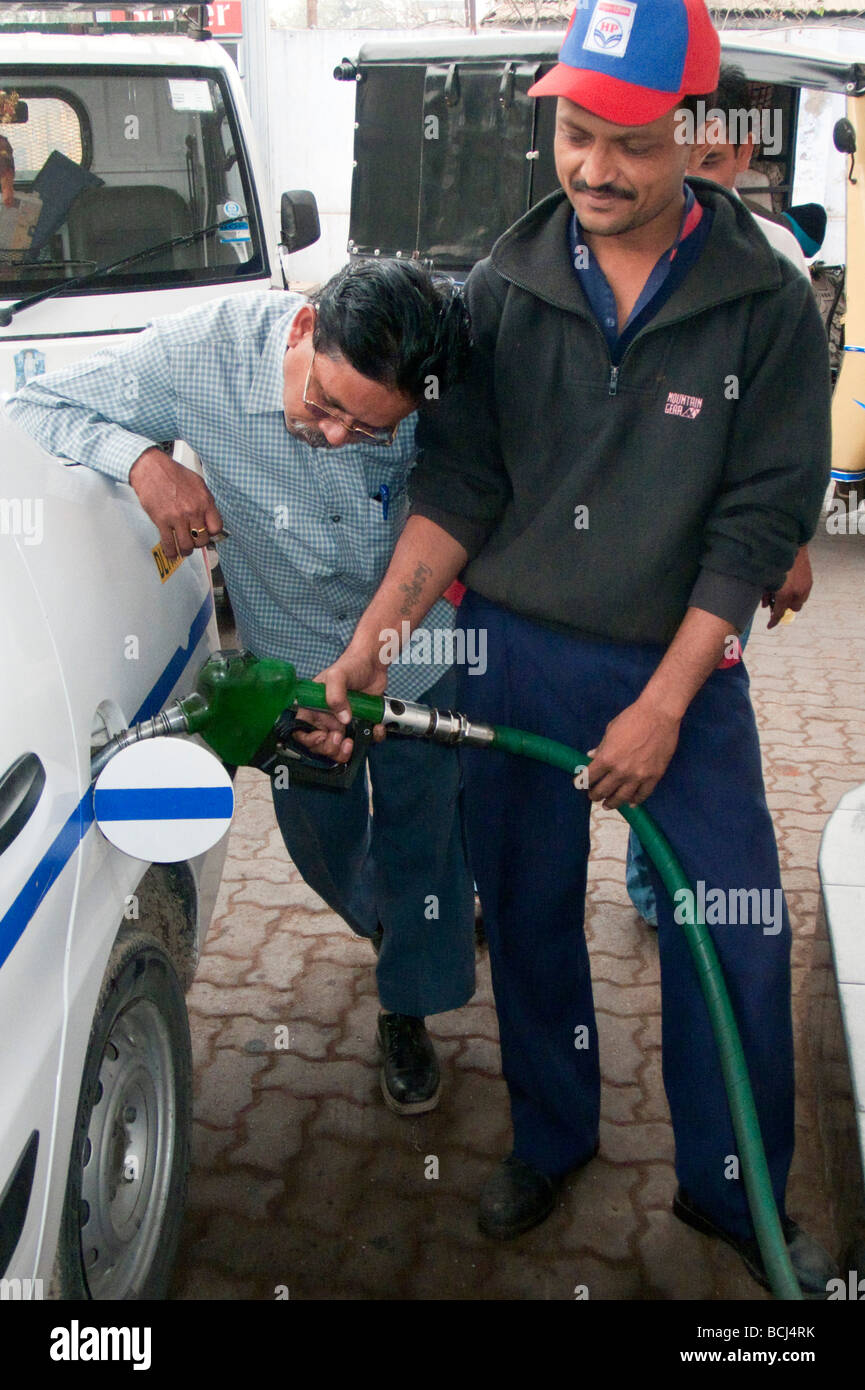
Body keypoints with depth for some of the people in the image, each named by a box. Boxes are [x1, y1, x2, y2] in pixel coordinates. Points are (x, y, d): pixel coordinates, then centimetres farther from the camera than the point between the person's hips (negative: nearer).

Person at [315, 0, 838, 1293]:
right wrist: (375, 635, -13)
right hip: (510, 653, 2)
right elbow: (459, 483, -1)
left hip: (680, 667, -1)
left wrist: (664, 705, -13)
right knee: (528, 918, 14)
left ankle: (733, 1189, 25)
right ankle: (550, 1138, 38)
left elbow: (762, 517, -8)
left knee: (736, 936, 2)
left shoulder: (767, 303, -6)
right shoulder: (504, 287, 0)